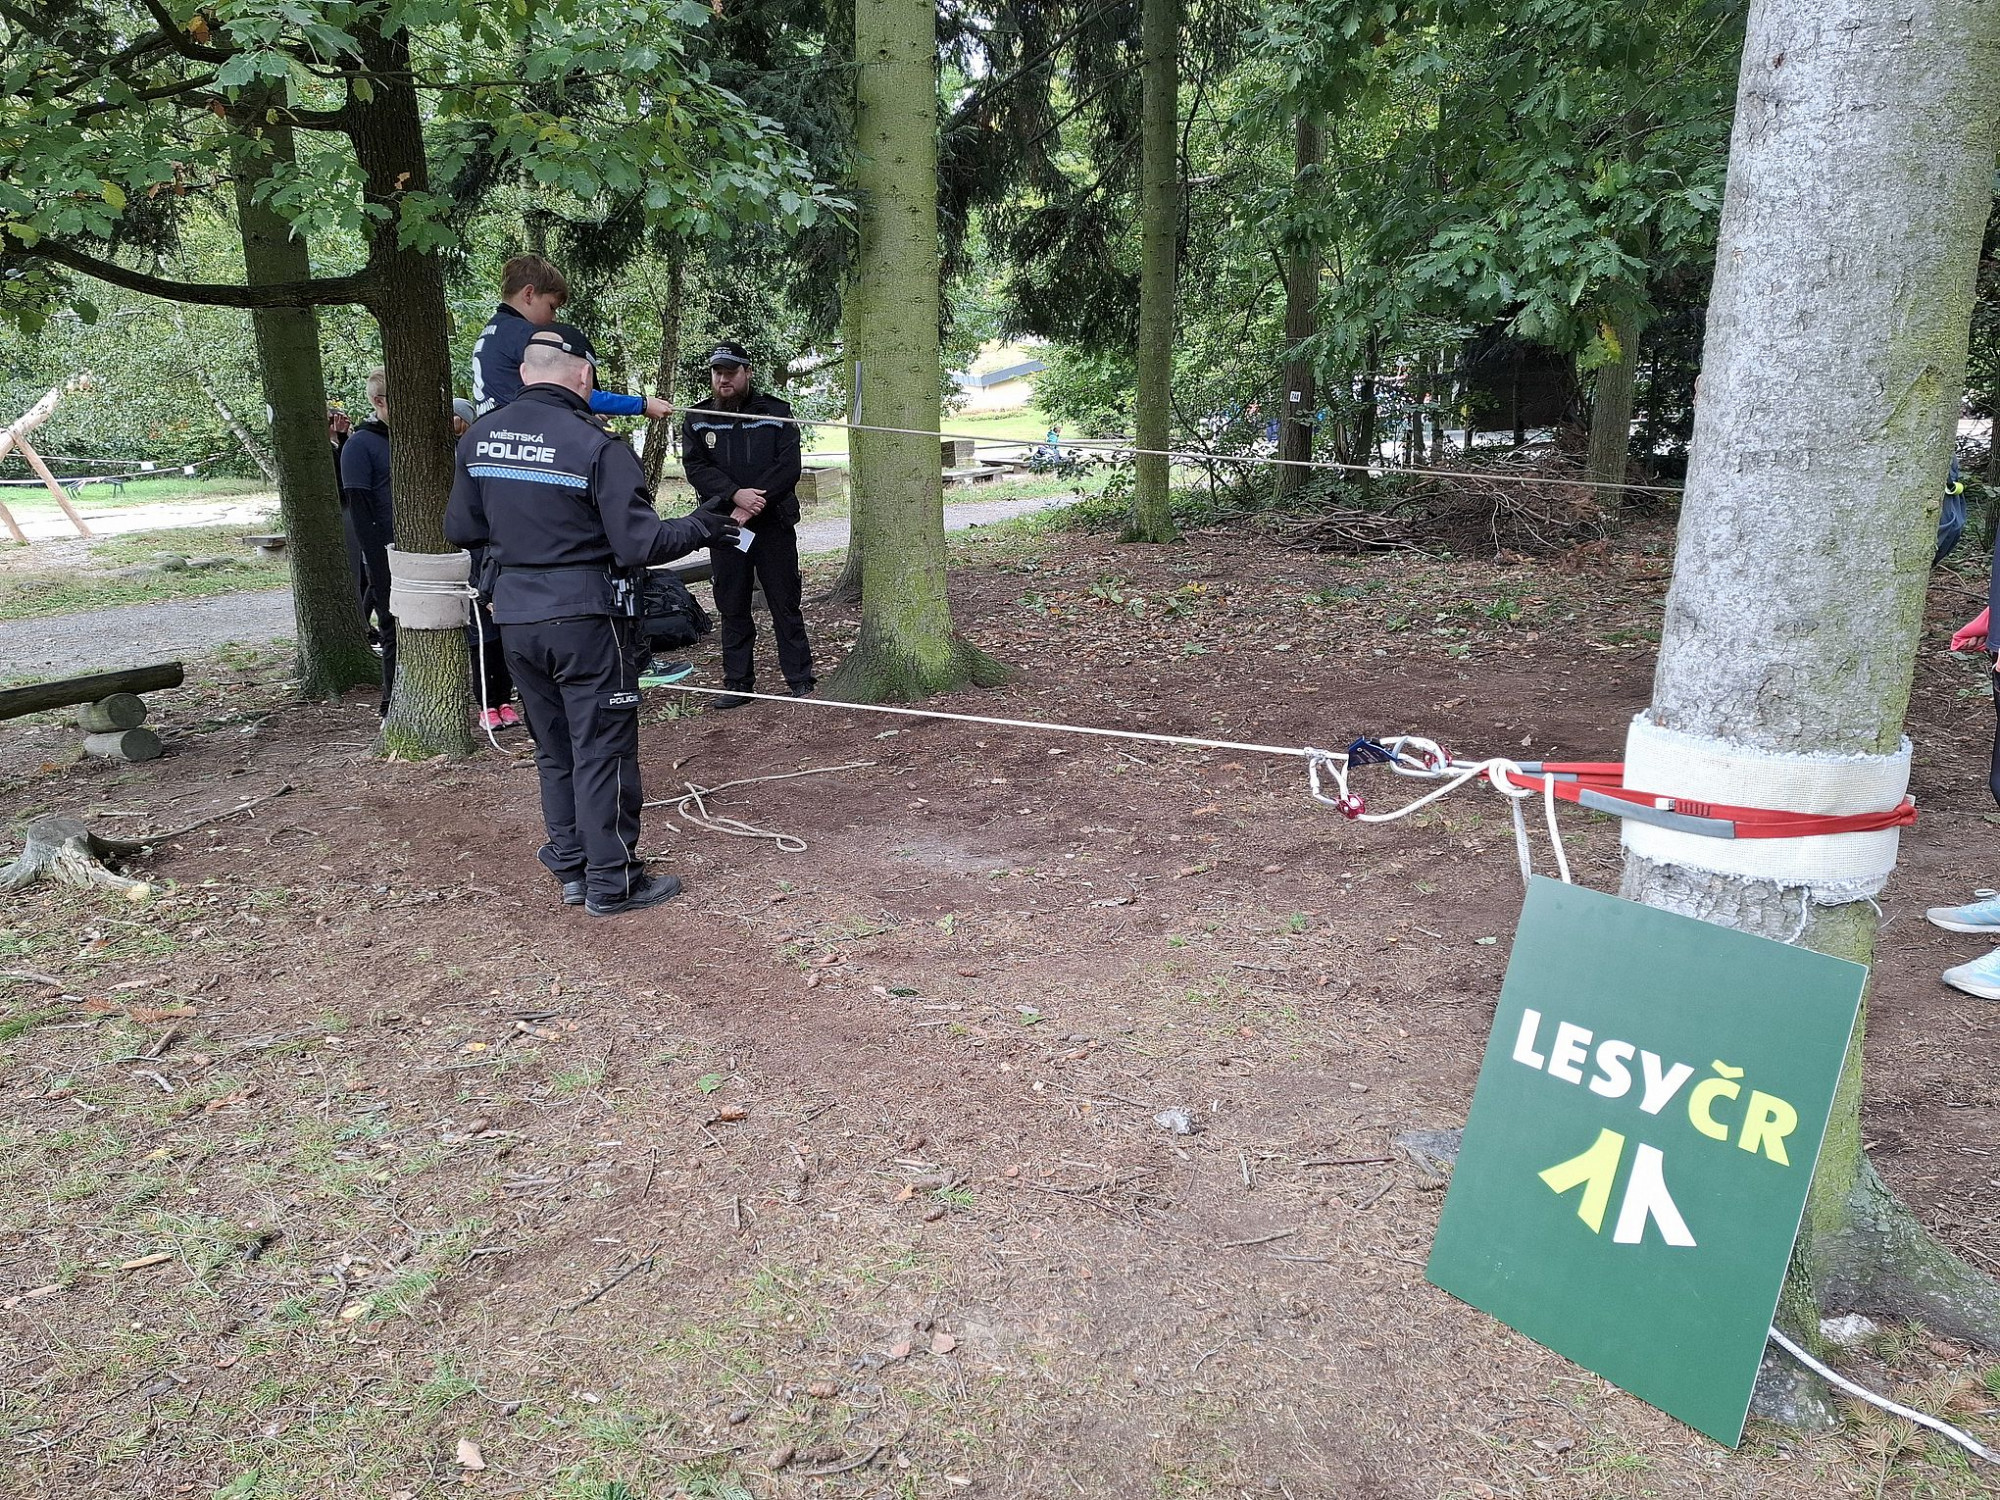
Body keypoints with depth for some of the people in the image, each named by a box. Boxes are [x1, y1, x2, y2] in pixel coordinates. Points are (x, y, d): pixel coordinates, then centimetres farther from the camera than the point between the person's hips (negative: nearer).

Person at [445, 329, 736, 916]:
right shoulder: (598, 446, -15)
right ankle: (611, 882, 11)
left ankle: (571, 869, 26)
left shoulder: (478, 438, 3)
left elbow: (460, 529, 10)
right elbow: (638, 544, -17)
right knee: (602, 750, 4)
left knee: (554, 751, 17)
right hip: (585, 619, -6)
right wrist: (699, 528, -1)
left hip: (514, 618, 6)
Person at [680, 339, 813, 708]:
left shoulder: (776, 413, 4)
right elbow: (696, 468, -4)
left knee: (786, 604, 1)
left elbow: (788, 466, -7)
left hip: (773, 524, -2)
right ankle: (738, 683, 15)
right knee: (732, 609, 6)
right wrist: (735, 494, -20)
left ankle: (800, 680, 8)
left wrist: (755, 504, -17)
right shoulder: (697, 421, 8)